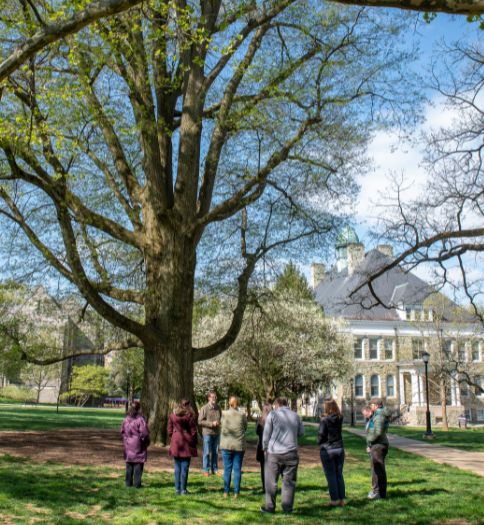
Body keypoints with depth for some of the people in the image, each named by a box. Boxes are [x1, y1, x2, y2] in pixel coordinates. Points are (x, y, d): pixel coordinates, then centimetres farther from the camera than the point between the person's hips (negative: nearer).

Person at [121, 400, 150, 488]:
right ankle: (137, 483, 3)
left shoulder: (126, 419, 4)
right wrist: (146, 442, -1)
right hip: (138, 446, -6)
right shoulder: (140, 419, -16)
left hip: (128, 445, 6)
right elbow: (144, 433, -17)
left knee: (129, 465, 14)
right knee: (138, 465, 2)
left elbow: (122, 431, 11)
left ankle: (128, 482, 18)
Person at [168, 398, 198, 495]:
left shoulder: (172, 415, 3)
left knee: (177, 467, 10)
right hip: (186, 443, -3)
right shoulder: (189, 416, -9)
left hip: (175, 443, 3)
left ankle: (177, 489, 11)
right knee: (185, 467, 2)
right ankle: (183, 489, 5)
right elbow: (193, 431, -6)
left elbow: (170, 430, 7)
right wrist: (194, 443, 5)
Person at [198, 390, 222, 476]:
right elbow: (200, 421, -10)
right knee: (207, 452, 0)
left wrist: (219, 422, -4)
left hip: (216, 433, 5)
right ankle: (206, 470, 10)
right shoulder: (204, 408, -8)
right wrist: (211, 424, -17)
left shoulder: (218, 408, 7)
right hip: (207, 433, -5)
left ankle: (215, 469, 20)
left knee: (215, 452, 11)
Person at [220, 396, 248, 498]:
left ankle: (226, 492, 9)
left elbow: (221, 425, 2)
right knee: (237, 469, 7)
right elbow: (245, 428, 5)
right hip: (239, 445, 0)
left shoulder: (224, 414, -6)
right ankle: (236, 492, 8)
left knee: (227, 469, 8)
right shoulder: (242, 415, -5)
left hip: (227, 445, 0)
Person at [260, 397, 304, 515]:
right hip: (291, 452, 2)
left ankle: (270, 507, 10)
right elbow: (301, 432, 15)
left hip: (274, 452, -2)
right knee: (289, 481, 8)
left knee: (271, 481, 7)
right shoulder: (295, 415, 8)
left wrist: (265, 448, 11)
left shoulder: (273, 414, -2)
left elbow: (266, 434, -2)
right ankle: (287, 507, 7)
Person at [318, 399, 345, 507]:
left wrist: (319, 443, 8)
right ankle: (341, 499, 14)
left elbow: (321, 435, -12)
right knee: (339, 475, 11)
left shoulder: (324, 420, -15)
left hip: (327, 450, -5)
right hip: (339, 448, 5)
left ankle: (335, 500, 4)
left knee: (331, 476, 3)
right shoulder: (339, 419, 0)